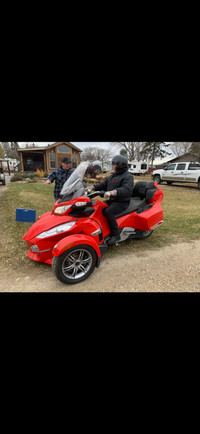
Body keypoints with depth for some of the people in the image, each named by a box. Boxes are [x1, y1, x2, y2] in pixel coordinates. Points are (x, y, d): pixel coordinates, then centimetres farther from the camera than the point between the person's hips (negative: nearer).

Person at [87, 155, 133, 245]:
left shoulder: (128, 176, -11)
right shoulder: (113, 176, 19)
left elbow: (127, 189, -30)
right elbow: (104, 184, 19)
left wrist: (113, 192, -46)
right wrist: (93, 187, 3)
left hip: (122, 202, -9)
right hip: (111, 200, 9)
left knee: (108, 211, -31)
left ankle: (115, 235, -20)